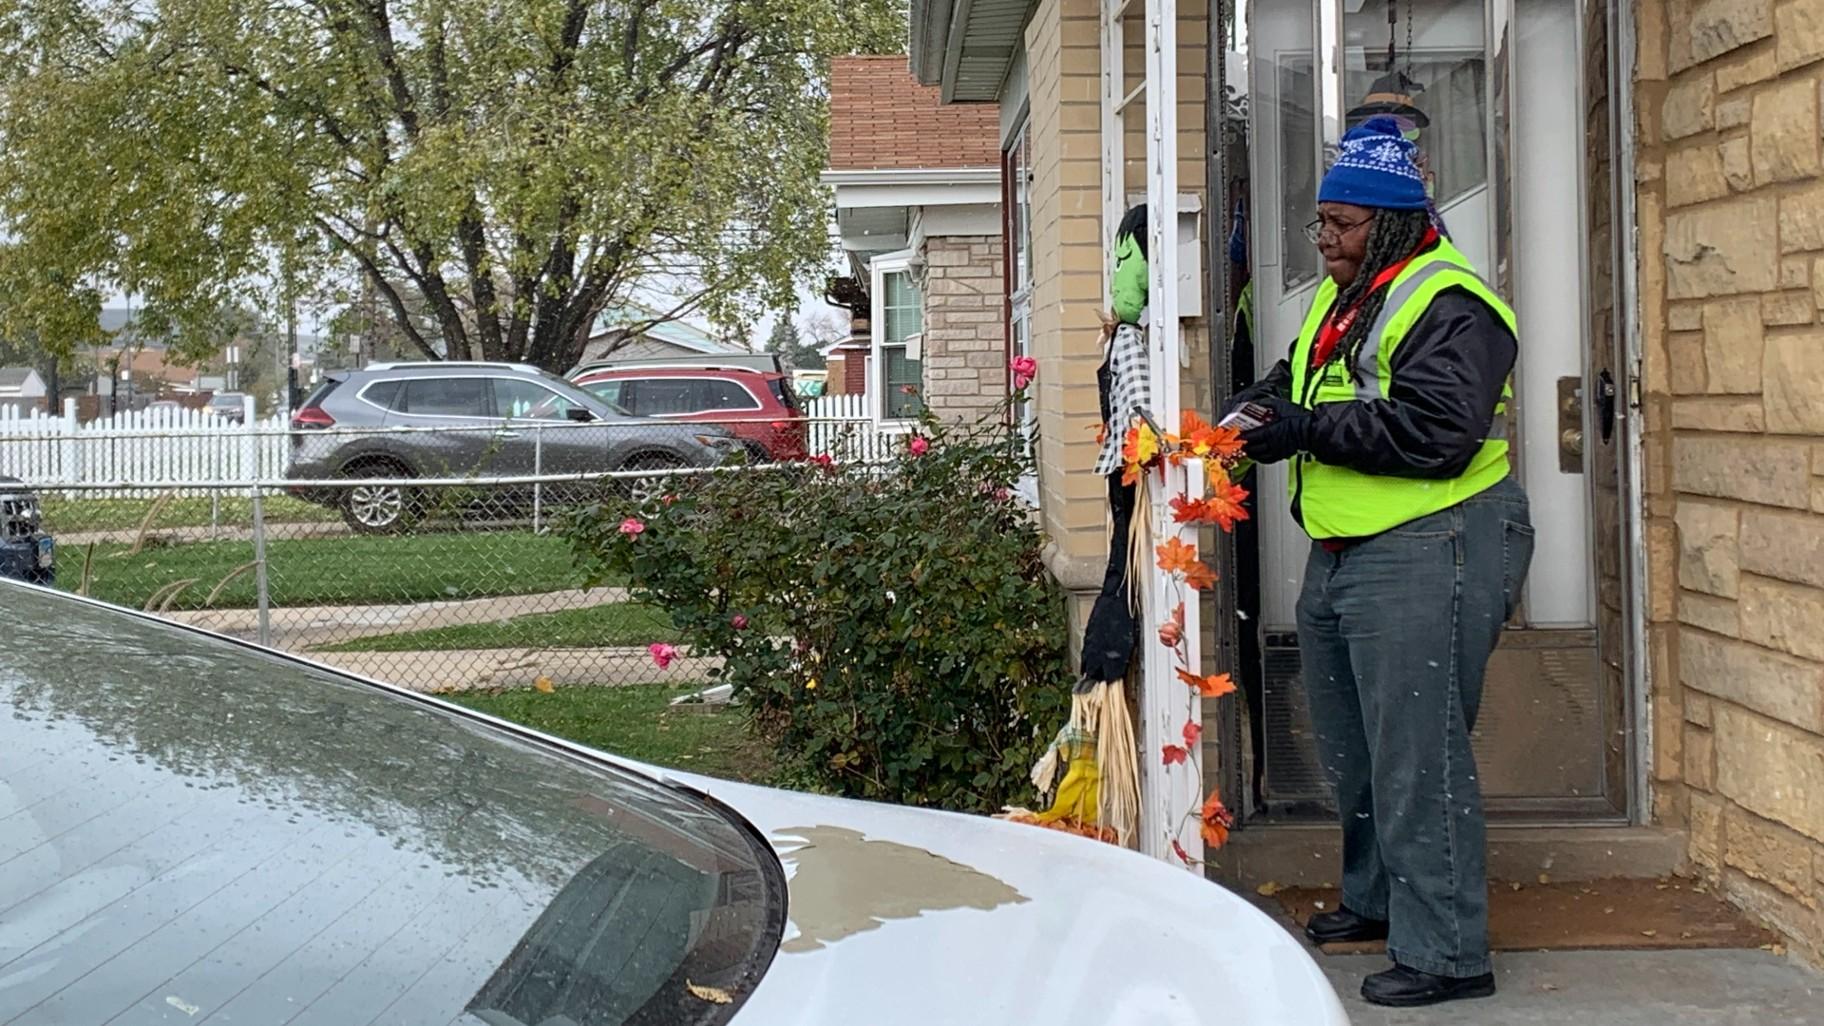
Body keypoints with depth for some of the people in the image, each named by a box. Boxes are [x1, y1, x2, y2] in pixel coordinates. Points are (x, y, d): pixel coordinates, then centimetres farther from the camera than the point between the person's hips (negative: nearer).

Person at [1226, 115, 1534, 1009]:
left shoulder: (1446, 305, -16)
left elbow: (1436, 431, -26)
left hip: (1425, 557, -10)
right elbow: (1293, 380, 26)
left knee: (1415, 758, -9)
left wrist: (1310, 430, -22)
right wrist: (1254, 412, 3)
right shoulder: (1343, 297, 17)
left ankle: (1445, 952, -1)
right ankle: (1375, 900, 38)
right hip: (1341, 557, 10)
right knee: (1351, 749, 20)